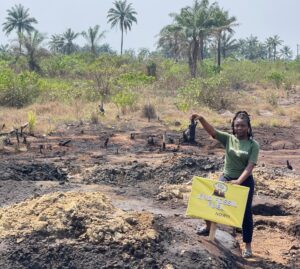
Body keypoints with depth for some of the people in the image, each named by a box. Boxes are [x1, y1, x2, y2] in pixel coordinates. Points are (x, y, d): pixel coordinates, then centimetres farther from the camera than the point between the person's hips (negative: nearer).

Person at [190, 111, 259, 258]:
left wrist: (238, 181, -32)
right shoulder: (228, 138, -5)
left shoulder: (253, 145, -12)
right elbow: (212, 131, -20)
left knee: (246, 213, 4)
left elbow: (250, 166, -19)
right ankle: (208, 227, 36)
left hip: (245, 181, -3)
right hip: (226, 178, 3)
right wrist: (201, 119, -38)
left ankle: (247, 246, 18)